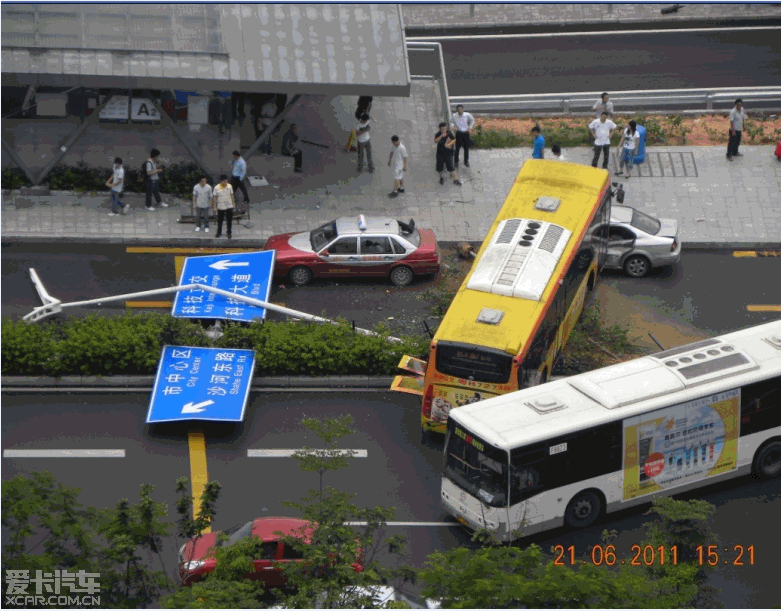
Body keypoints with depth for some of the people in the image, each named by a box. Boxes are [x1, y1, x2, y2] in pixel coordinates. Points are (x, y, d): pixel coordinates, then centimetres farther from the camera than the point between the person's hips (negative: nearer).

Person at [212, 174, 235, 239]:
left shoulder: (229, 186, -3)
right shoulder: (217, 188, -10)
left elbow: (231, 195, 8)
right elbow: (214, 197, -3)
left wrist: (233, 203, 9)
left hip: (229, 206, 1)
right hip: (221, 207, -1)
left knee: (229, 220, 6)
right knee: (220, 220, 9)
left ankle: (229, 233, 19)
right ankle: (219, 232, 28)